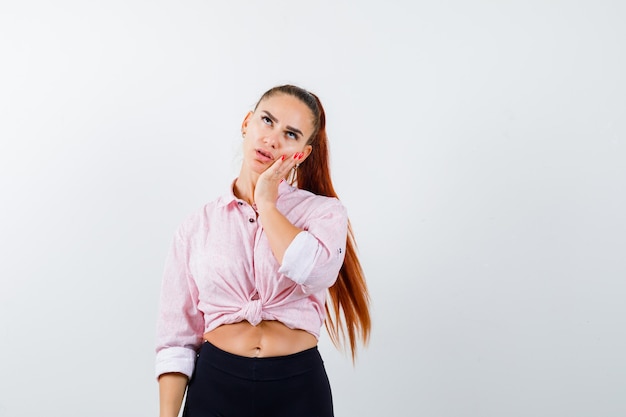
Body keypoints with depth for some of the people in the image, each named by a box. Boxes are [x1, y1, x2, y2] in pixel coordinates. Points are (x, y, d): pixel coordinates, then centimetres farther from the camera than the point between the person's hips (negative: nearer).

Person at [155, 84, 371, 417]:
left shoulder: (324, 212, 1)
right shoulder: (197, 227, 4)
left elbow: (315, 272, -22)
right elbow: (177, 339, 2)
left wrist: (266, 202, -9)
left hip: (299, 390, -1)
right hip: (213, 388, 1)